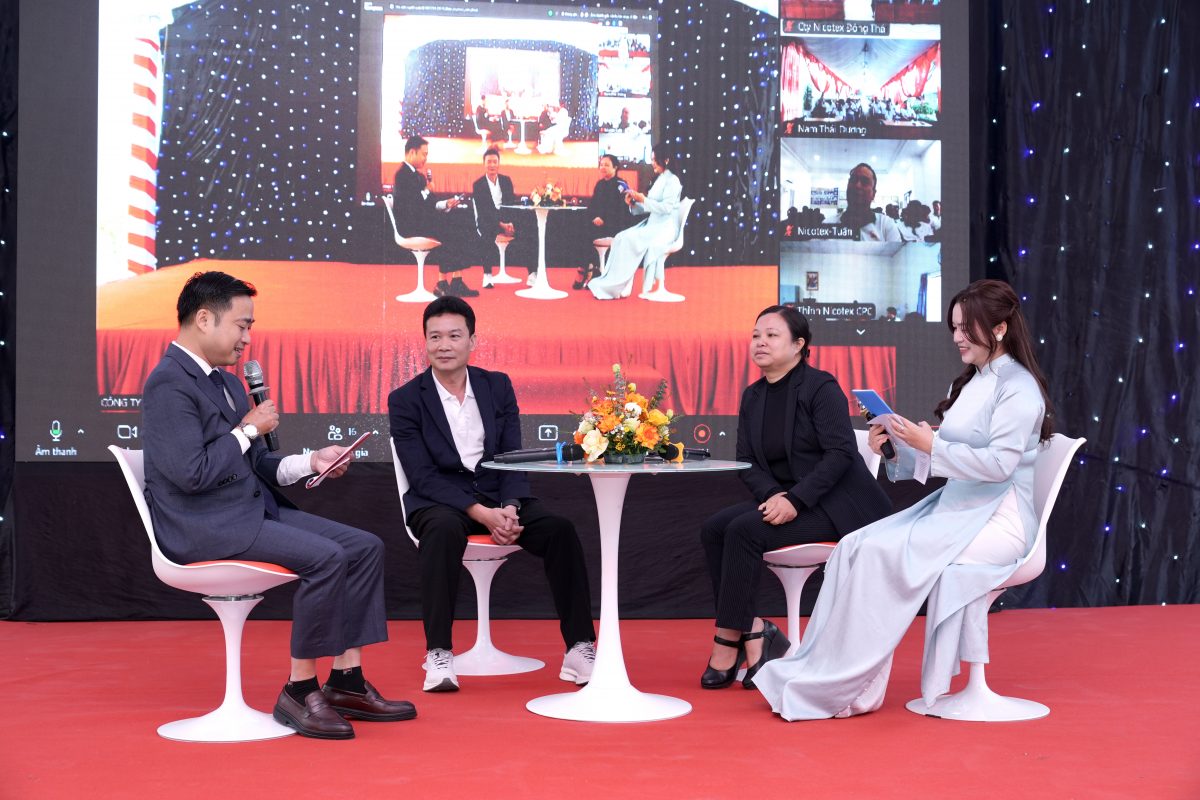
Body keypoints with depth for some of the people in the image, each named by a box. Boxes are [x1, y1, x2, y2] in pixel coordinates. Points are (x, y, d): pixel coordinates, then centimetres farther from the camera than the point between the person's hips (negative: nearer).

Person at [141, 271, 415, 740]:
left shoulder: (227, 383, 17)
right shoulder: (170, 385, -13)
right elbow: (193, 473, -22)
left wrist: (309, 463, 5)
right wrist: (249, 429, -10)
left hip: (254, 509, 10)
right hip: (202, 526, -10)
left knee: (365, 547, -2)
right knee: (325, 557, -26)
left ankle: (346, 682, -1)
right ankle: (299, 691, -13)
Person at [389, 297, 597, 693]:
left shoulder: (498, 386, 8)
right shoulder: (405, 400, -3)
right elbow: (424, 477, -10)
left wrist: (510, 508, -17)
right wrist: (480, 513, -23)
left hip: (499, 496, 3)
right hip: (439, 500, -3)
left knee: (560, 529, -23)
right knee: (444, 531, -38)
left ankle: (580, 650, -17)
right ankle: (438, 655, -32)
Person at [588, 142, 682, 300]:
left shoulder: (672, 180, -5)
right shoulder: (658, 180, 21)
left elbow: (667, 207, -18)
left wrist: (643, 200, -18)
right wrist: (634, 203, -1)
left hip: (665, 227, -8)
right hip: (652, 224, 8)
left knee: (629, 240, -27)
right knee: (621, 238, -14)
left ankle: (619, 286, -26)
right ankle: (611, 283, -24)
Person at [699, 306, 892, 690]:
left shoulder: (820, 386, -9)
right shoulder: (752, 397, 11)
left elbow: (841, 452, -18)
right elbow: (747, 463, 6)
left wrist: (795, 500, -26)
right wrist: (771, 495, -16)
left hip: (835, 504, -7)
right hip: (782, 500, 7)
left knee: (744, 530, -26)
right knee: (714, 528, -16)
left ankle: (728, 644, -18)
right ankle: (755, 634, -13)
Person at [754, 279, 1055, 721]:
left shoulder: (1018, 388, -8)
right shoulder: (968, 384, 18)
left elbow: (999, 463, -20)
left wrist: (930, 444, -21)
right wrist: (898, 448, -2)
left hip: (999, 518, -8)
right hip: (955, 508, 8)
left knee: (885, 554, -26)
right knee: (854, 547, -13)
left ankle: (847, 686, -19)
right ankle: (818, 671, -17)